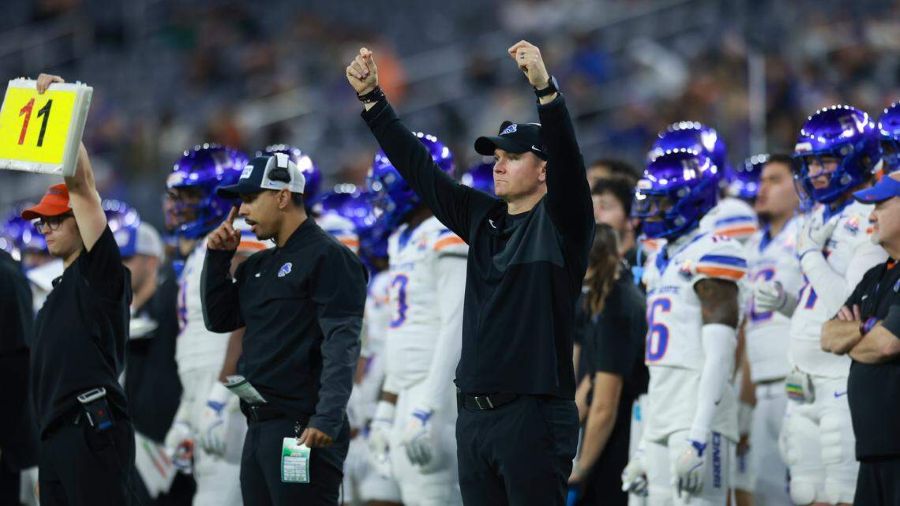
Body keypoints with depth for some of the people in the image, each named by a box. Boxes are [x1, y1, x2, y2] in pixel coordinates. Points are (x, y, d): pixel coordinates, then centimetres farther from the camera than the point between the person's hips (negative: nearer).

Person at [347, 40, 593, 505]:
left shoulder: (559, 222, -3)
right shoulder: (482, 218, 15)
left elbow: (567, 158, -21)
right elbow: (418, 168, 15)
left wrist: (544, 88, -35)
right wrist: (371, 98, 10)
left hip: (534, 417, -7)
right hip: (473, 414, 7)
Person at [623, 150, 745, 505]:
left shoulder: (709, 255, -9)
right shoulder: (659, 264, 19)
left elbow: (719, 357, -16)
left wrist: (699, 436, -22)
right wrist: (645, 447, 22)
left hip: (700, 414, -9)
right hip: (661, 419, 9)